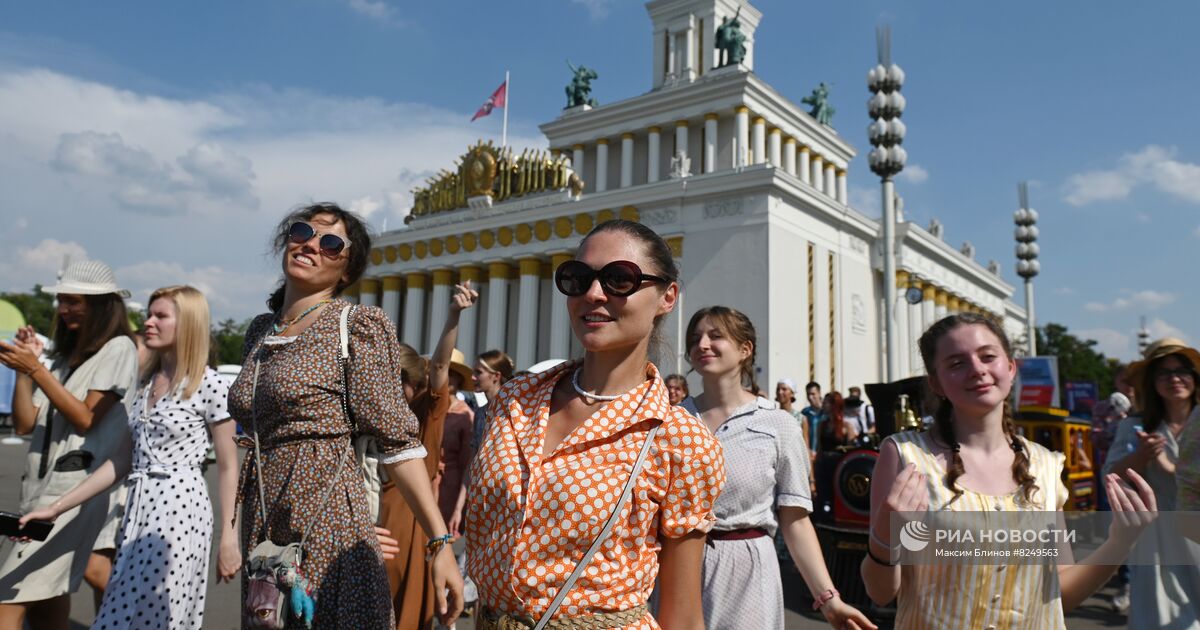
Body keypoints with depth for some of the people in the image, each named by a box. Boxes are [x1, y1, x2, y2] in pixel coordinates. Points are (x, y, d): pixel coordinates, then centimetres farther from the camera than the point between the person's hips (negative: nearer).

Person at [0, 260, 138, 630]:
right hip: (41, 485, 7)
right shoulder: (62, 356, 18)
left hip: (77, 486, -7)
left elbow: (86, 419, -9)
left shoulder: (118, 348, -2)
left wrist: (34, 368, -10)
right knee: (42, 597, 8)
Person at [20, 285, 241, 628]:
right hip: (138, 507, 8)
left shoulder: (209, 385, -10)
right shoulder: (147, 382, 12)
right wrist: (57, 507, 11)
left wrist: (228, 538, -11)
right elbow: (124, 459, 14)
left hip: (180, 509, -7)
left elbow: (229, 467, -9)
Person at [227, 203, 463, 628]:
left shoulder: (357, 326, -8)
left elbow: (396, 437, -13)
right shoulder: (261, 330, 11)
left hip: (327, 513, -6)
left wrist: (440, 542, -18)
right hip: (262, 518, 6)